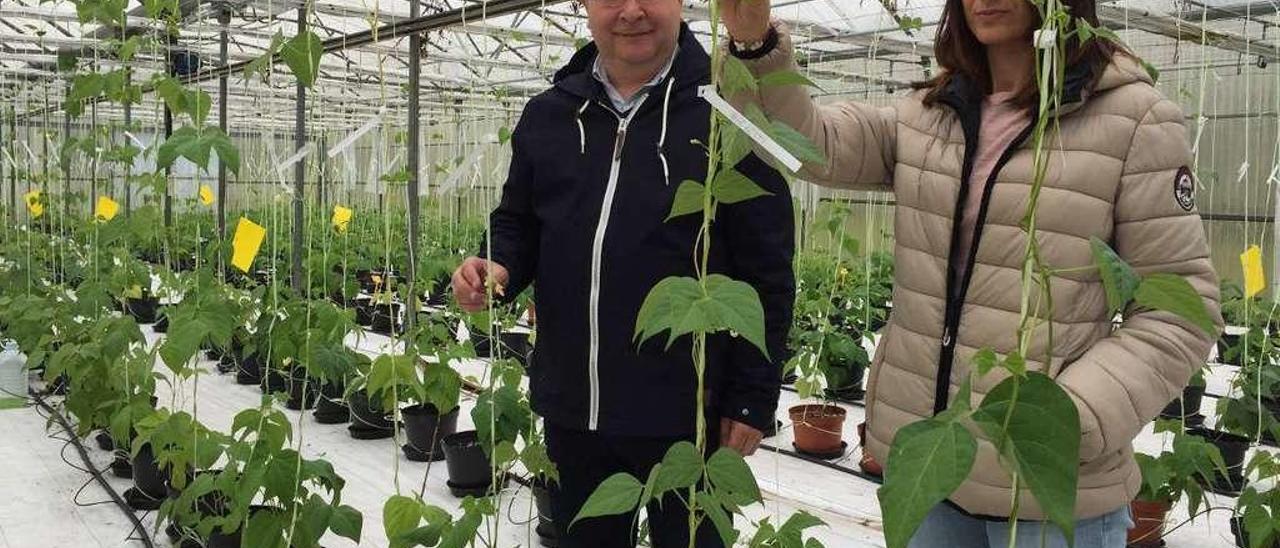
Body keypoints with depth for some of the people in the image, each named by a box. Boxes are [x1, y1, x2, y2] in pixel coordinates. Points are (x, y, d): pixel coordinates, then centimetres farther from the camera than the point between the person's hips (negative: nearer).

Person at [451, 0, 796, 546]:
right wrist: (496, 268, -7)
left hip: (684, 412, -4)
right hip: (569, 408, 5)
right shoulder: (546, 115, 7)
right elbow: (517, 224, 16)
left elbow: (766, 271, -8)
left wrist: (753, 397, -9)